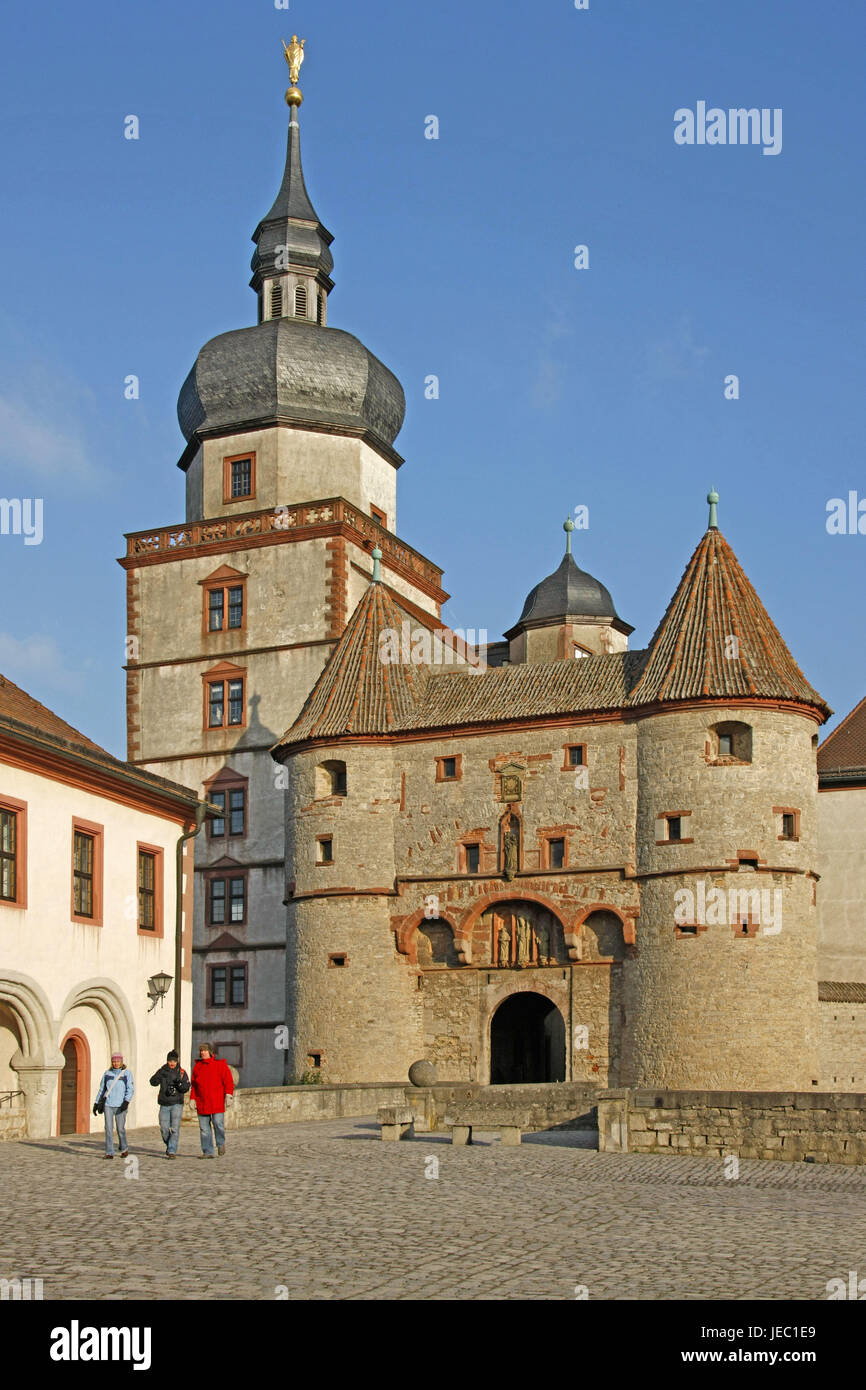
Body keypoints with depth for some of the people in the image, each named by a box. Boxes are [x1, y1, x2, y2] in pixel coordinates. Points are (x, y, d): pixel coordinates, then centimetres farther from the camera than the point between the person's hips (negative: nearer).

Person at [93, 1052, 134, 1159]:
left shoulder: (126, 1073, 1)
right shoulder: (107, 1073, 10)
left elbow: (131, 1089, -5)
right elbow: (101, 1089, 18)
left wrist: (126, 1101, -19)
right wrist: (96, 1104, 16)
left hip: (120, 1105, -2)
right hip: (108, 1104, 2)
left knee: (120, 1128, 0)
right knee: (108, 1128, -5)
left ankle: (124, 1149, 23)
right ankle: (109, 1153, -2)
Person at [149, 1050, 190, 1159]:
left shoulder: (182, 1072, 1)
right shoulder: (162, 1071, 5)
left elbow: (186, 1088, -4)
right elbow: (153, 1082, -6)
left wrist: (180, 1083, -25)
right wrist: (160, 1075, -25)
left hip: (177, 1104, -2)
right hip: (164, 1105, 2)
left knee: (174, 1128, -11)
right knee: (164, 1129, 4)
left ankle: (172, 1151, -10)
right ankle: (169, 1145, 30)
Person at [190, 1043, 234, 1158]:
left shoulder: (220, 1064, 0)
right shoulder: (197, 1066, 13)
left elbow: (228, 1080, -4)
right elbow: (194, 1085, 17)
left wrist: (228, 1094, -16)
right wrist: (193, 1099, 9)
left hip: (217, 1101, -4)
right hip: (202, 1103, 4)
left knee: (218, 1123, -15)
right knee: (204, 1128, 2)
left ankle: (221, 1143, 12)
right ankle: (207, 1152, 8)